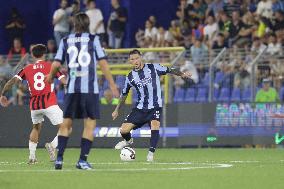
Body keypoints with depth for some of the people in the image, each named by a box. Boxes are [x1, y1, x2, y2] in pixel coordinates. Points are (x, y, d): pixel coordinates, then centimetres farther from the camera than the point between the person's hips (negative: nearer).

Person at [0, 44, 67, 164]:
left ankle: (32, 155, 21)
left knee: (36, 128, 28)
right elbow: (64, 81, -2)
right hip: (49, 104, -4)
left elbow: (12, 81, 2)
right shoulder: (51, 66, 5)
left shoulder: (27, 69, 11)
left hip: (34, 105, 4)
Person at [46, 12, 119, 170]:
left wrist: (50, 76, 25)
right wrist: (112, 84, 1)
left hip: (71, 88, 3)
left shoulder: (66, 41, 8)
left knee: (66, 123, 11)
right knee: (90, 124, 3)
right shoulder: (93, 39, 3)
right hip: (90, 88, -3)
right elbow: (102, 62, -3)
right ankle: (82, 160, -4)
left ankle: (59, 158, 4)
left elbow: (57, 64, 5)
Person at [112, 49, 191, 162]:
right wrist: (117, 110, 22)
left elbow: (170, 71, 3)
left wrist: (182, 74, -12)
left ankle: (151, 152, -19)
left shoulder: (153, 68, -3)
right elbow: (124, 94, 17)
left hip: (155, 106, -3)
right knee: (123, 130, -4)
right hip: (140, 108, 3)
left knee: (155, 125, -30)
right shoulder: (130, 77, 4)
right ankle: (128, 141, 32)